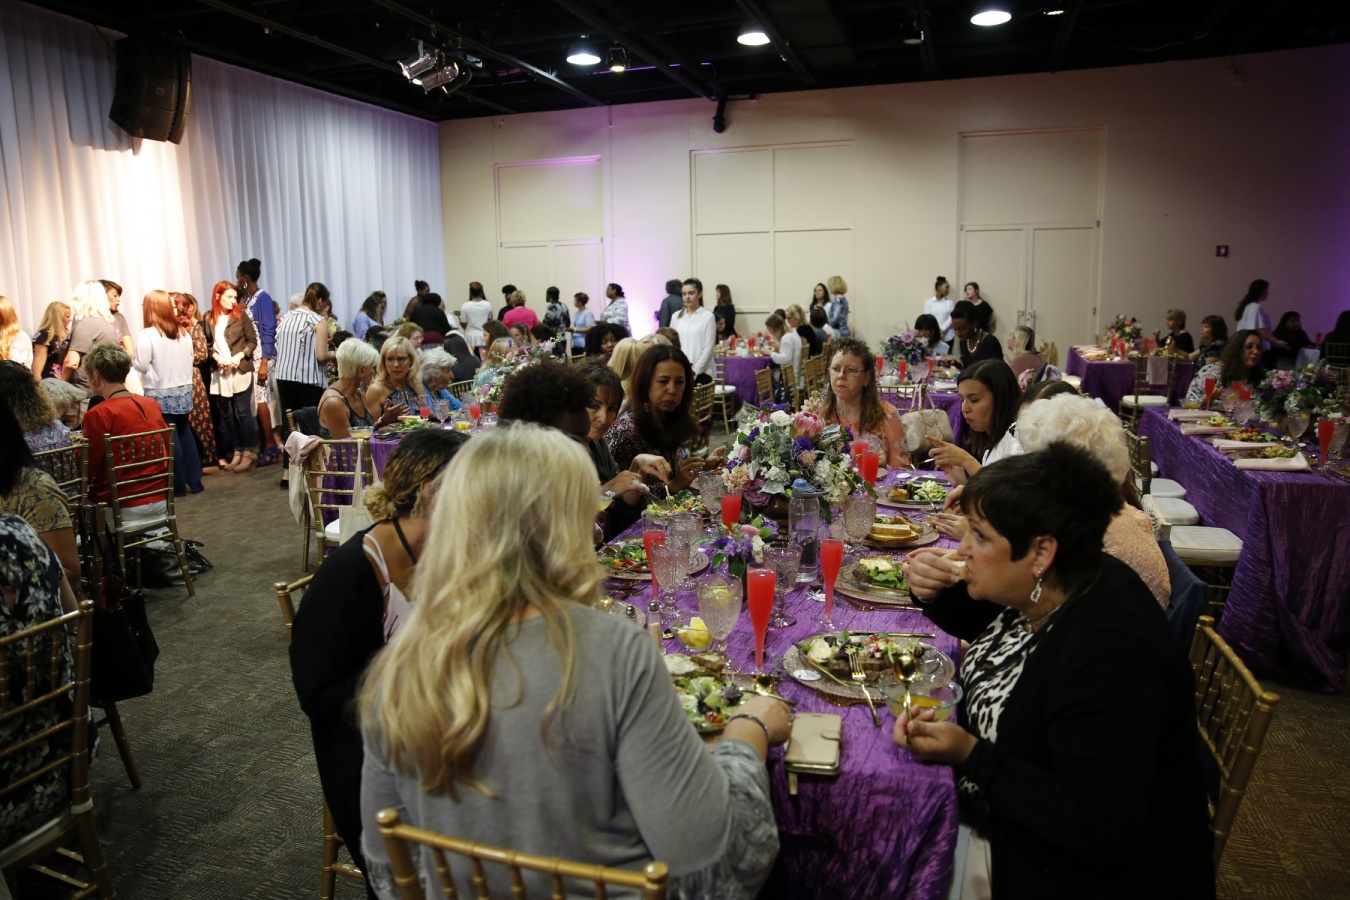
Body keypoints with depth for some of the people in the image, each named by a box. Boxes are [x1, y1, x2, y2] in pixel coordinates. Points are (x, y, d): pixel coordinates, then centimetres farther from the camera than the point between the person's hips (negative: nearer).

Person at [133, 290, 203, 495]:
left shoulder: (147, 335, -12)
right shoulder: (183, 333, 7)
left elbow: (142, 366, -13)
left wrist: (132, 360, 7)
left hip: (161, 394, -6)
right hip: (183, 391, 6)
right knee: (185, 434, 13)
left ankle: (178, 485, 5)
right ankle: (194, 481, 15)